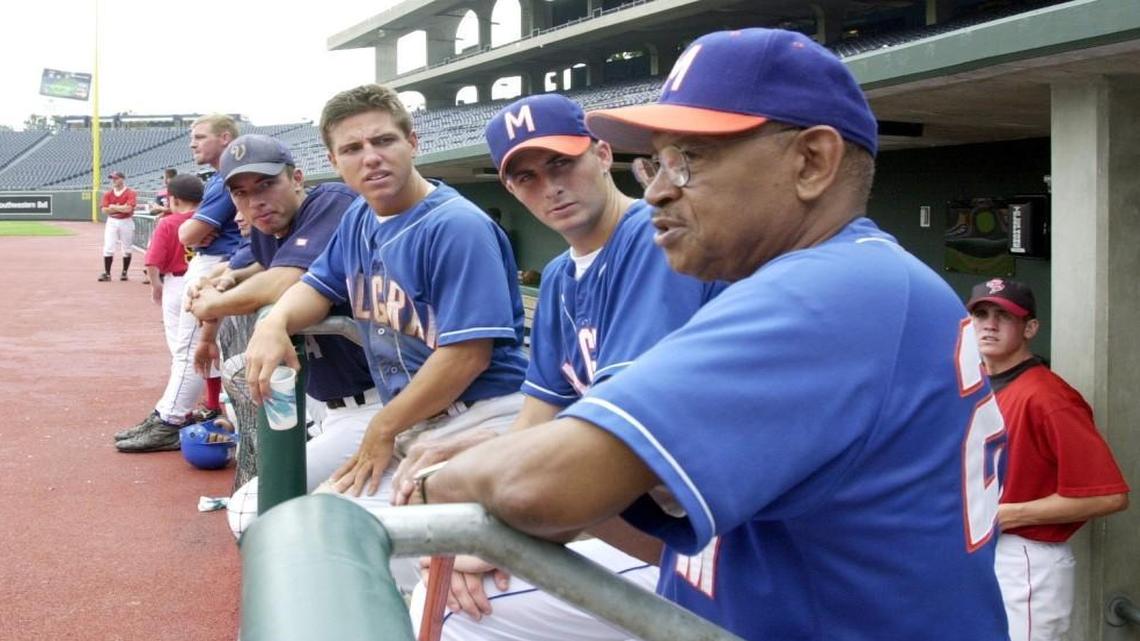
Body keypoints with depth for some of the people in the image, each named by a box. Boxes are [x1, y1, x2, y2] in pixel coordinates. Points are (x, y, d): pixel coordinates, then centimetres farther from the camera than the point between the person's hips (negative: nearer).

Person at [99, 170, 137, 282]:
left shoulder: (130, 193, -6)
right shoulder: (108, 194, 7)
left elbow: (128, 208, -19)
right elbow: (104, 210, -1)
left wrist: (113, 207, -8)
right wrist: (120, 208, -12)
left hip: (126, 222, -3)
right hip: (111, 222, 3)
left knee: (126, 249, 4)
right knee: (108, 248, -4)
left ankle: (124, 272, 15)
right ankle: (107, 273, -2)